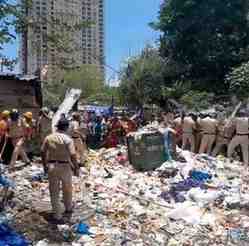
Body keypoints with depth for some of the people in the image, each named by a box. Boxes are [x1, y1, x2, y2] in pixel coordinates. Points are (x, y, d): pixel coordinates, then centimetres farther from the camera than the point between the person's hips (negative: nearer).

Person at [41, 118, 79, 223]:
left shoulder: (48, 138, 0)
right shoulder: (67, 139, -13)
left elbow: (43, 152, 6)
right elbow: (73, 155, -18)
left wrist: (45, 165, 18)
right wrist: (76, 168, -7)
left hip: (51, 166, 3)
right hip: (64, 166, -2)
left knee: (54, 192, 10)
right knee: (67, 189, 21)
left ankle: (57, 216, 14)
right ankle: (68, 208, 42)